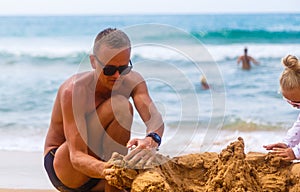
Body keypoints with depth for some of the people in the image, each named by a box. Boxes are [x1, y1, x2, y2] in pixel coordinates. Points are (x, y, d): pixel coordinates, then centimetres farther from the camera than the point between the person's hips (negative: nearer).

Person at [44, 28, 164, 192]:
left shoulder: (132, 81, -9)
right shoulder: (74, 90, -26)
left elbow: (155, 118, -26)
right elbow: (77, 157, -34)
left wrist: (151, 140, -51)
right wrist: (105, 170, -56)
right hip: (63, 169, -6)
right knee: (120, 106, -28)